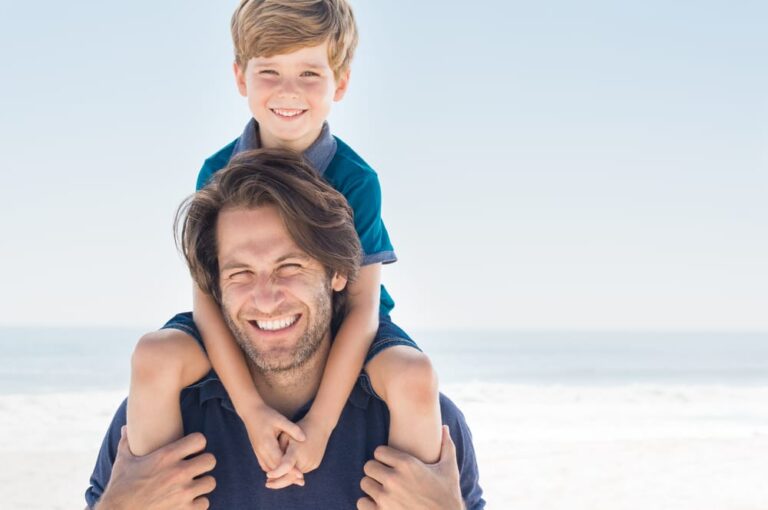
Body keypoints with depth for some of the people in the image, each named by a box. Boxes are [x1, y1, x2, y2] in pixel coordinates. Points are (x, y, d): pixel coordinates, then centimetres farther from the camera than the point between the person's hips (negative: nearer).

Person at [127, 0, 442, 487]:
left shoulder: (356, 180, -15)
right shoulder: (218, 173, -11)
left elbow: (363, 304, -18)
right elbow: (207, 295, -15)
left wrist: (320, 423, -26)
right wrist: (251, 408, -27)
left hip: (339, 328, -1)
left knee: (414, 377, -31)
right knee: (155, 357, -26)